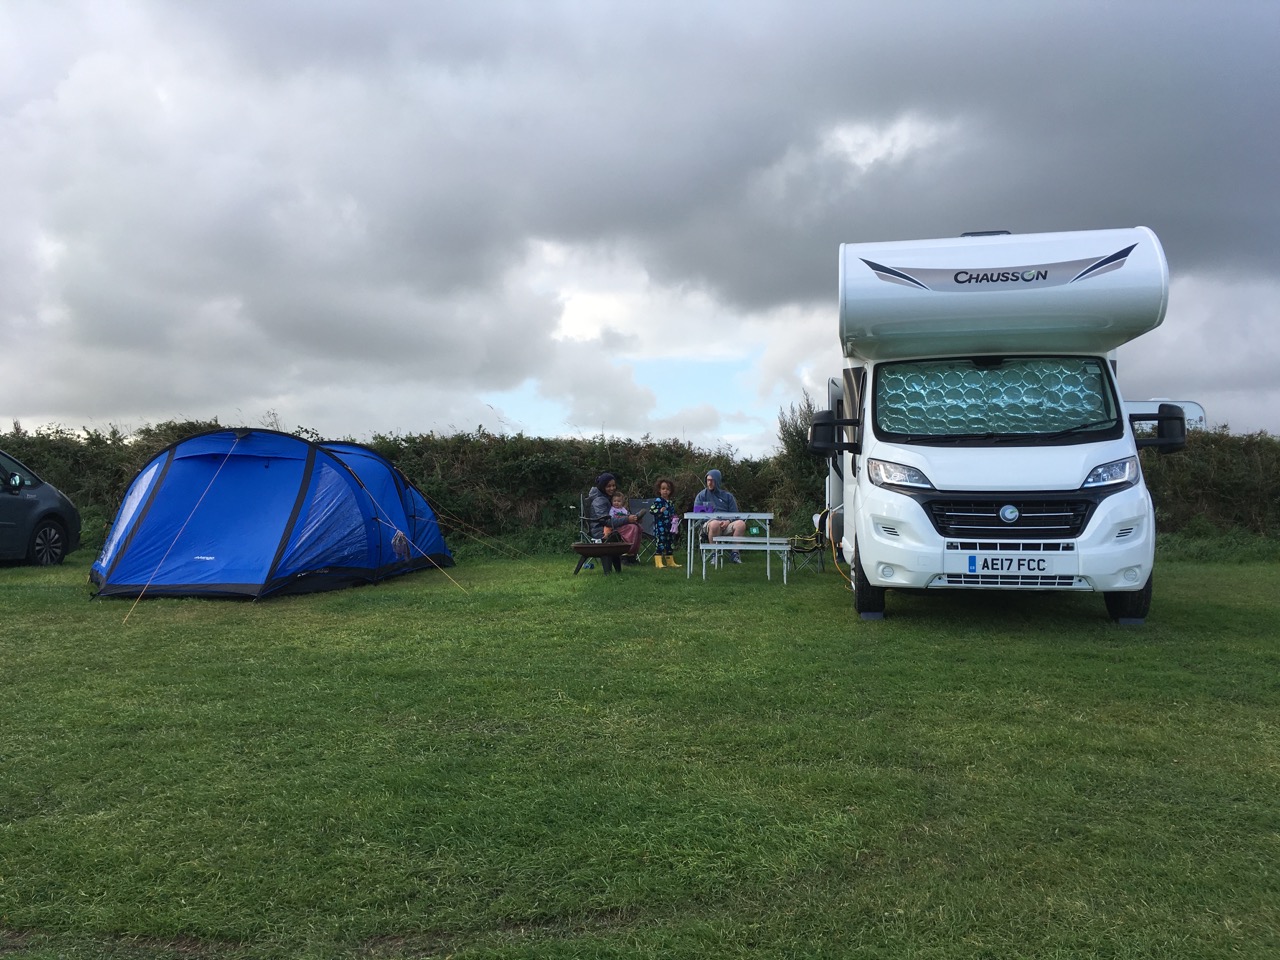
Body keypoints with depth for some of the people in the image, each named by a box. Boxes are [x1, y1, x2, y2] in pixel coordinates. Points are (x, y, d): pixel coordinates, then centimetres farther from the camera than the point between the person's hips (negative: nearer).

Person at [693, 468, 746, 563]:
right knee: (714, 524, -40)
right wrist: (713, 519, -11)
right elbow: (697, 514, 5)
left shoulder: (727, 496, 19)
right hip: (709, 524, -2)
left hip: (727, 525, 2)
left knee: (741, 524, -30)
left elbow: (735, 514, 14)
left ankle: (735, 553, -19)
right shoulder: (702, 495, 15)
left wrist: (728, 521, -10)